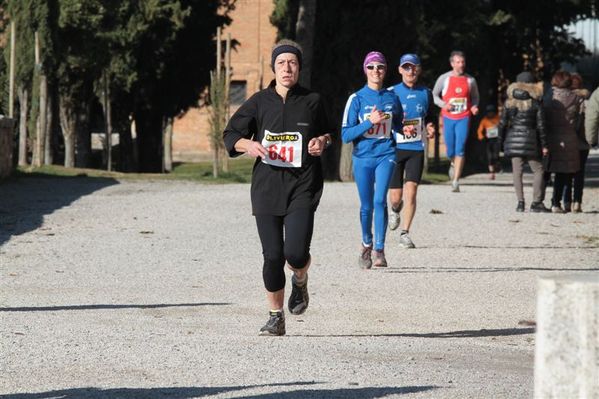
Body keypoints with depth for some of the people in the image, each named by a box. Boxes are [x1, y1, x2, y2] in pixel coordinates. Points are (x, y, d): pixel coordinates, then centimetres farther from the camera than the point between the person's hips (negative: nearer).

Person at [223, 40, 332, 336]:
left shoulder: (312, 101, 5)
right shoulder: (259, 102, 4)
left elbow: (326, 133, 22)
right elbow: (230, 135, 9)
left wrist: (322, 142, -1)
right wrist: (248, 145, -11)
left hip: (302, 187, -1)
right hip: (267, 186, 1)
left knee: (295, 253, -15)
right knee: (272, 256, -1)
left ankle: (300, 281, 22)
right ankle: (276, 317, 15)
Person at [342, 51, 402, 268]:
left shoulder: (392, 98, 4)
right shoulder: (357, 99, -3)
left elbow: (398, 125, 20)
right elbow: (345, 134, -8)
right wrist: (370, 122, -19)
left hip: (386, 155, 0)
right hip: (363, 157, 0)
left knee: (380, 200, -17)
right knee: (366, 206, 7)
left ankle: (379, 250, -13)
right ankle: (367, 244, 32)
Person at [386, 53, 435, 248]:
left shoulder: (425, 94, 9)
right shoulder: (391, 93, 1)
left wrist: (430, 127, 0)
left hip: (417, 148, 1)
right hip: (395, 148, -1)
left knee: (411, 190, -12)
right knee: (395, 195, 0)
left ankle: (404, 233, -6)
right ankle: (395, 210, 37)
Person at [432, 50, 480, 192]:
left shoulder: (470, 80, 3)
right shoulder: (444, 79, 0)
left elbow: (475, 96, 18)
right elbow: (434, 95, 8)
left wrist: (474, 107, -3)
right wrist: (444, 104, -11)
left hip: (463, 118, -1)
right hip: (448, 118, 1)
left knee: (460, 150, -12)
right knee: (450, 151, 7)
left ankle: (455, 182, -14)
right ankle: (453, 164, 44)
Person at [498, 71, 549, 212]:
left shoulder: (509, 103, 4)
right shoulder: (536, 103, -3)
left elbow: (502, 123, 4)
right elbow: (540, 125, -4)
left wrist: (501, 142, 12)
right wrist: (544, 145, 1)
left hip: (513, 139, 2)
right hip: (530, 141, -2)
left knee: (517, 171, 5)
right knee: (538, 170, 6)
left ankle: (520, 202, -1)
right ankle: (536, 202, -1)